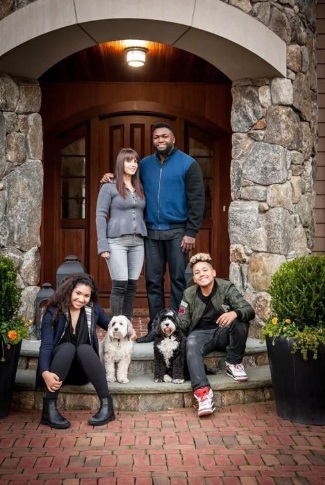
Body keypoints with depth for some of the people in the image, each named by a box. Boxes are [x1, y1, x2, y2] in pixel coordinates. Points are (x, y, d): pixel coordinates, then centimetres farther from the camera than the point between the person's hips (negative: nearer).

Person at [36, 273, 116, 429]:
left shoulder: (93, 309, -2)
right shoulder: (53, 312, -11)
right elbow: (46, 346, -20)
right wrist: (45, 373, -38)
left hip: (84, 372, 2)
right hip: (59, 372, -1)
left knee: (84, 348, -30)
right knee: (67, 347, -32)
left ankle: (107, 405, -29)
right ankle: (49, 408, -32)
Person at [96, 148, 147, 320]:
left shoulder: (140, 188, 16)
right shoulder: (109, 187, 1)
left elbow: (143, 214, 15)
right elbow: (100, 216, -3)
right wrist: (103, 244, -11)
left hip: (138, 242, 5)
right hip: (116, 241, -5)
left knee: (132, 286, 4)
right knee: (120, 285, -9)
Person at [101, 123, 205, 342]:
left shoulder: (188, 164, -1)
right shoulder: (145, 164, 12)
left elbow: (197, 200, -6)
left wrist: (191, 232, -13)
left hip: (177, 232, -4)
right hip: (152, 232, 4)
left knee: (178, 281, 0)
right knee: (153, 281, 6)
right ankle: (155, 328, 13)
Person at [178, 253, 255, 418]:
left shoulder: (227, 288, -8)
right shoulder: (189, 294, -1)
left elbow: (249, 310, -19)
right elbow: (183, 323, 3)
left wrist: (234, 313, -42)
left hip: (223, 333, 0)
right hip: (201, 333, 0)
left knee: (241, 320, -31)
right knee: (191, 345, -35)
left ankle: (233, 363, -9)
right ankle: (202, 390, -46)